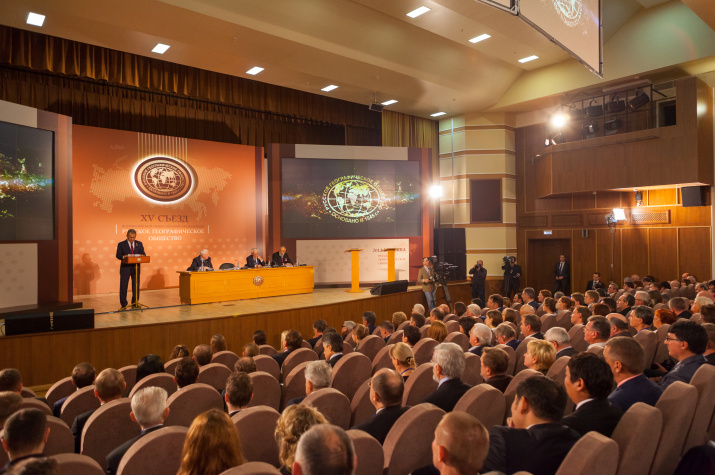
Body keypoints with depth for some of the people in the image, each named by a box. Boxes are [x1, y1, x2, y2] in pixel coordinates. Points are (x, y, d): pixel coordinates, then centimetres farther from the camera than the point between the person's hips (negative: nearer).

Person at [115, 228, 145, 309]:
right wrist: (124, 257, -23)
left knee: (136, 286, 5)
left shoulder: (139, 244, 9)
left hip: (136, 267, 2)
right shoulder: (121, 244, 1)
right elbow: (118, 255, -3)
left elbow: (143, 254, 8)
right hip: (125, 267, -2)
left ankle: (135, 303, 16)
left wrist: (141, 256, -15)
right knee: (123, 286, 2)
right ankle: (123, 304, 12)